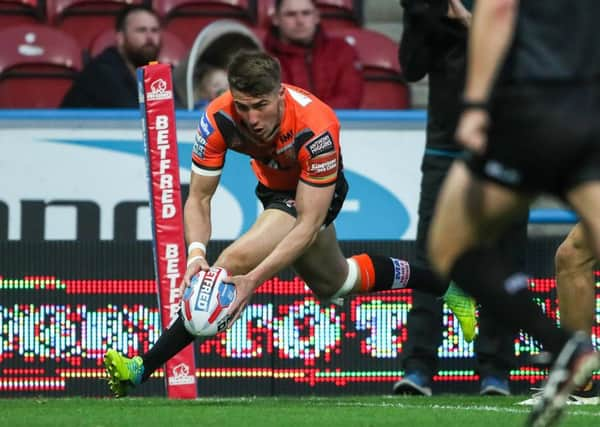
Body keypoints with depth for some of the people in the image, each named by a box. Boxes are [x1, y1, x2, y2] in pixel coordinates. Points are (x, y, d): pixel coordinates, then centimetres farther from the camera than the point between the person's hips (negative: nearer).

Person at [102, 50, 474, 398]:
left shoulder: (316, 128, -39)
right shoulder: (219, 118, -29)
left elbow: (308, 224, -37)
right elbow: (199, 197, -22)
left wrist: (254, 278, -47)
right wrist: (196, 252, -43)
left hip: (317, 194, -6)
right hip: (273, 186, 6)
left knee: (235, 263, -28)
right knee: (332, 284, 28)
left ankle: (144, 369, -24)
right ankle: (441, 282, 52)